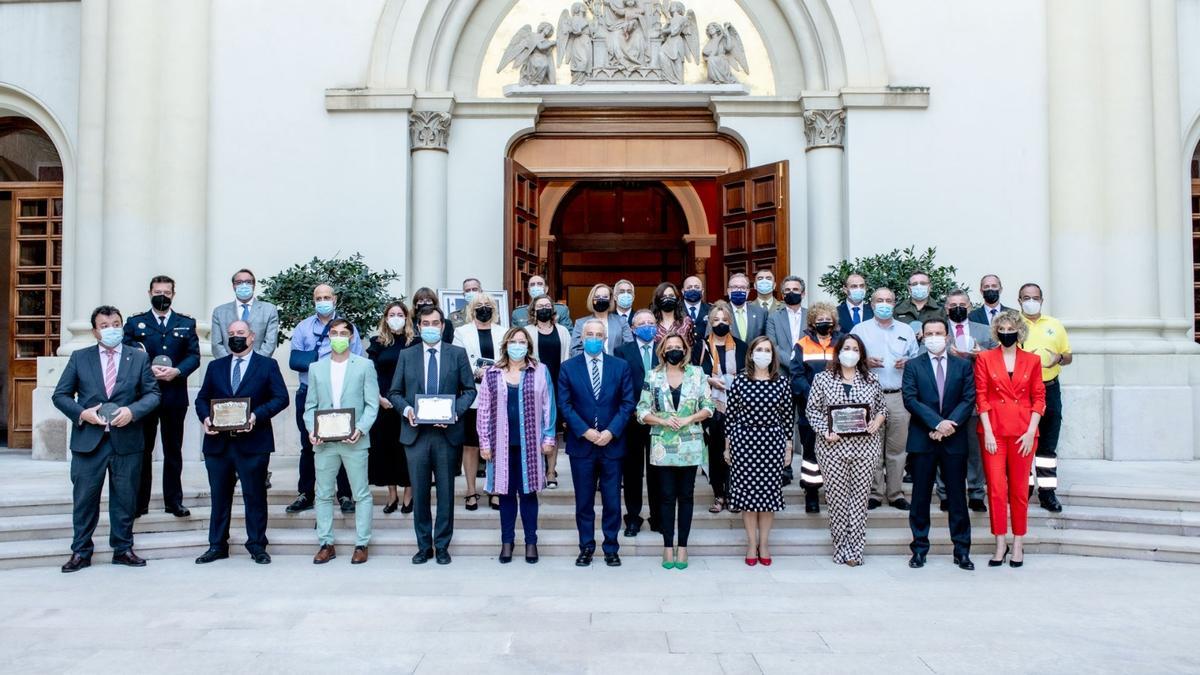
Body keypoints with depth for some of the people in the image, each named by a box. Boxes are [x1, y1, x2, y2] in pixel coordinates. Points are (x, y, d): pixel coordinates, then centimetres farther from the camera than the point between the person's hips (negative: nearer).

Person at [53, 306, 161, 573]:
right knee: (84, 498, 5)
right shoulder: (79, 358, 6)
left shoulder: (139, 358, 6)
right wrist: (81, 413, -11)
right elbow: (60, 395, 6)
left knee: (125, 498, 8)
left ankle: (123, 549, 20)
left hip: (127, 440, 0)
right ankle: (81, 552, 17)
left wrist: (132, 411, -15)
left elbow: (152, 394, 3)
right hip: (88, 440, 0)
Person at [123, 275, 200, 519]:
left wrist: (177, 371, -15)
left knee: (173, 450, 7)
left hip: (175, 395, 1)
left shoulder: (186, 323, 10)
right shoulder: (134, 322, 7)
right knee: (142, 450, 5)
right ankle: (140, 502, 12)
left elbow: (194, 356, 2)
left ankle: (174, 501, 14)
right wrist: (148, 370, -17)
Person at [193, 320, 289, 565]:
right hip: (218, 442, 4)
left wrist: (257, 415, -18)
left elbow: (281, 398, -4)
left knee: (255, 495, 3)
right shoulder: (215, 366, 16)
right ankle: (217, 545, 20)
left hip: (253, 442, -3)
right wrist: (205, 418, -7)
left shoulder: (268, 365, 4)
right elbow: (202, 399, 14)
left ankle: (257, 545, 13)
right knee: (219, 496, 10)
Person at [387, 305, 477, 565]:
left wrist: (456, 412, -12)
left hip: (447, 433, -1)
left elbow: (470, 389, 4)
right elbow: (394, 392, 9)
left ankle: (442, 546, 17)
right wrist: (406, 409, -10)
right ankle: (424, 546, 18)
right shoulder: (406, 355, 9)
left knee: (446, 492, 5)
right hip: (416, 433, 1)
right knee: (419, 492, 7)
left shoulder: (458, 354, 4)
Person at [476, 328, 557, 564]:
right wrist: (484, 442, 0)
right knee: (506, 491, 7)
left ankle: (531, 541, 17)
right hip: (502, 443, 1)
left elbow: (548, 407, 2)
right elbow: (484, 410, 4)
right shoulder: (491, 373, 4)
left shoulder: (540, 371, 2)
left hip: (530, 443, -1)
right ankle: (507, 541, 19)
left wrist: (549, 438, -2)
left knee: (528, 491, 6)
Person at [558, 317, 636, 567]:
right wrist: (585, 431, -13)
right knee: (584, 500, 8)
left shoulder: (620, 366, 4)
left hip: (612, 443, 0)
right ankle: (586, 547, 19)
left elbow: (627, 403, 0)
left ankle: (611, 548, 17)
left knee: (612, 500, 6)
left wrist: (611, 431, -12)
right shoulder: (568, 367, 2)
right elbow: (565, 404, -3)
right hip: (581, 444, 0)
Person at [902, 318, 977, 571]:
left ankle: (962, 551, 13)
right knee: (920, 496, 4)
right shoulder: (913, 366, 5)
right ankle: (919, 549, 12)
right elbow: (910, 399, -6)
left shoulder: (963, 365, 9)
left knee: (957, 496, 5)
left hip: (954, 439, 1)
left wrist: (950, 424, -14)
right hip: (922, 439, -1)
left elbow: (969, 399, 0)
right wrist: (937, 423, -16)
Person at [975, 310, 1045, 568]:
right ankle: (1000, 544, 7)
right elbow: (981, 397, 0)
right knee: (996, 487, -3)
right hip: (994, 430, -1)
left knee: (1019, 489, 6)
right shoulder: (985, 358, 4)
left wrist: (1031, 431, -4)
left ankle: (1018, 544, 17)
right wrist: (988, 432, -7)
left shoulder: (1032, 360, 7)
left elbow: (1039, 398, 6)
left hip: (1023, 431, 1)